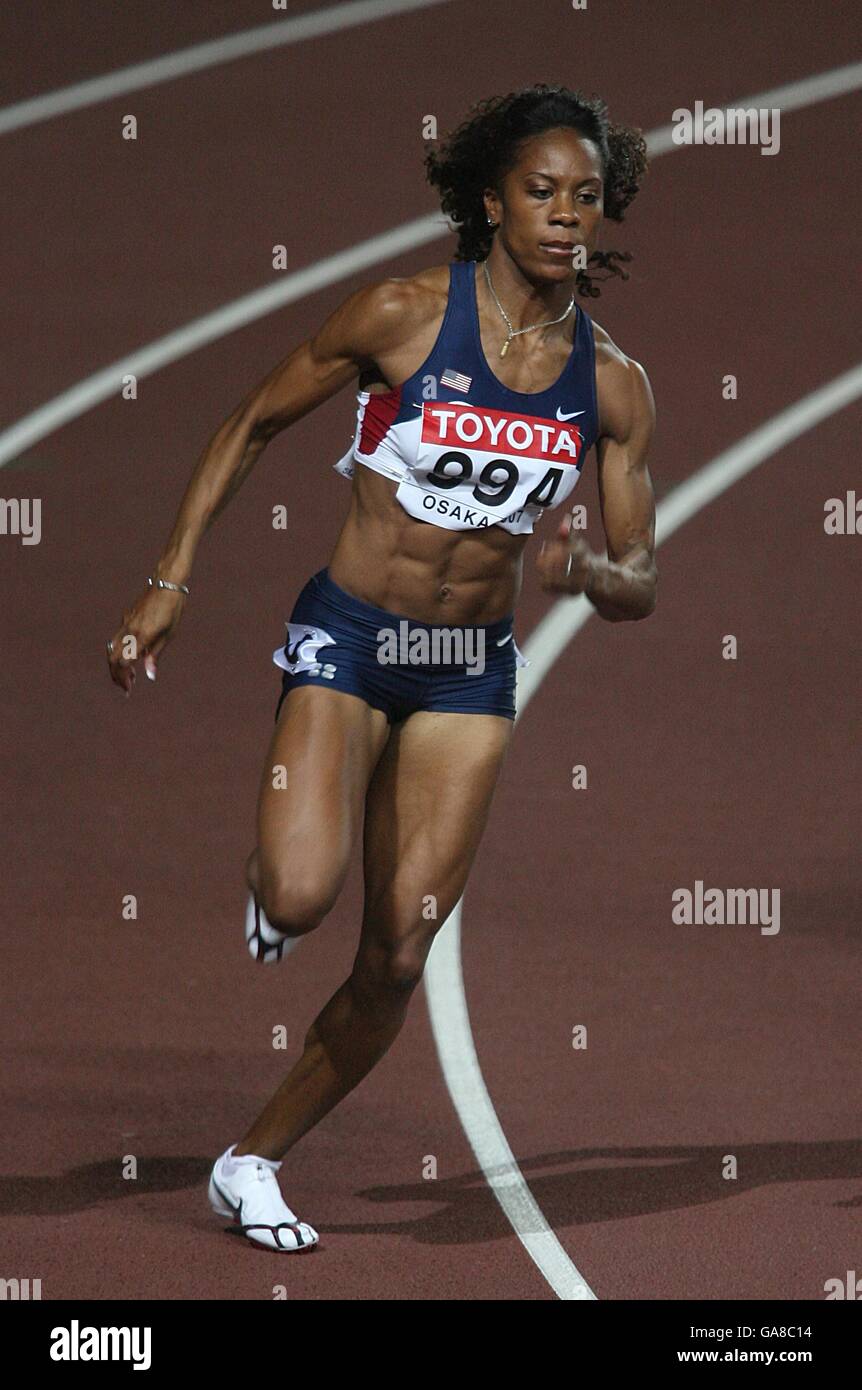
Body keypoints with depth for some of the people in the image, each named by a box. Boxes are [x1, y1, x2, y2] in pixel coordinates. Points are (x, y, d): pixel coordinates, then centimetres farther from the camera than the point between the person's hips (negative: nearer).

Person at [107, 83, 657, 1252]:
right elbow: (253, 425, 1)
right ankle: (272, 867, 13)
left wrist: (583, 568, -21)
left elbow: (639, 589, 3)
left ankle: (254, 1163, 18)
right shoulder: (404, 314, -10)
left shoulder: (613, 385, -1)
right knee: (300, 900, -25)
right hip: (347, 639, -3)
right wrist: (170, 582, -4)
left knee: (397, 958, 0)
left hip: (473, 673, 4)